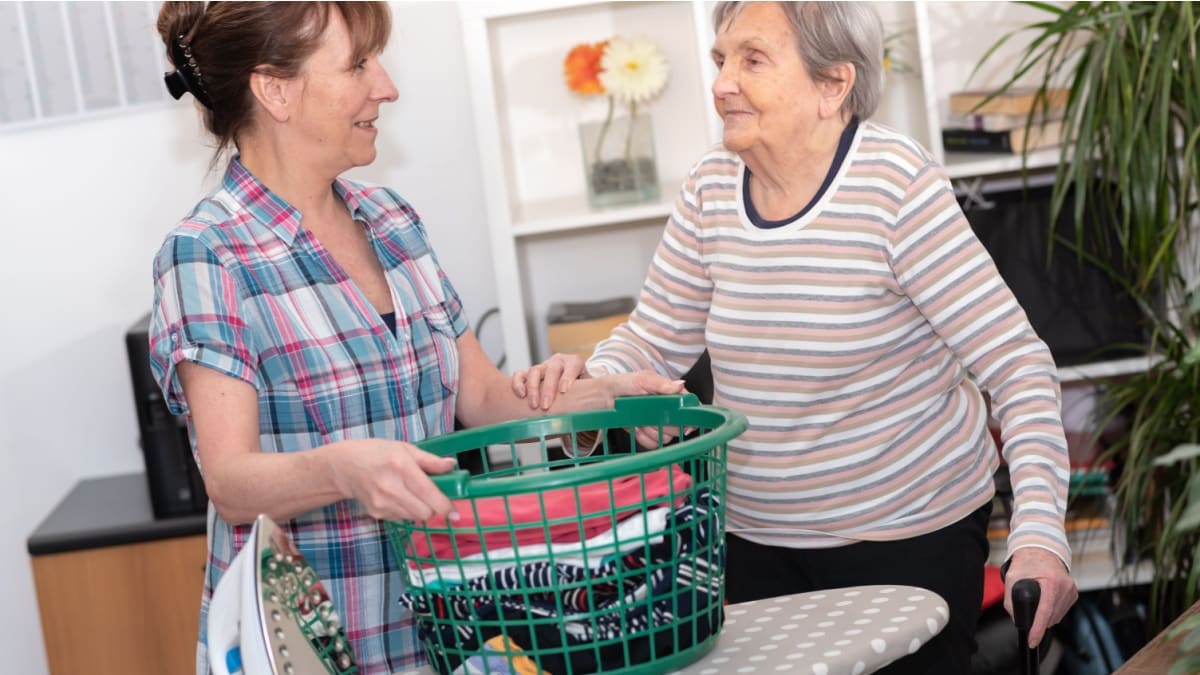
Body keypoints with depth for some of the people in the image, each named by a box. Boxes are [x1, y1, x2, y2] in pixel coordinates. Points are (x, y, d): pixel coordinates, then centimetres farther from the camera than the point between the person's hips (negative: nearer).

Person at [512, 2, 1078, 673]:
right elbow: (655, 339, 5)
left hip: (908, 534, -5)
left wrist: (1038, 531, -30)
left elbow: (1017, 365, -20)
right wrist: (591, 379, -17)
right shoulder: (712, 186, -4)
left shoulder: (897, 183, -20)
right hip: (757, 537, 5)